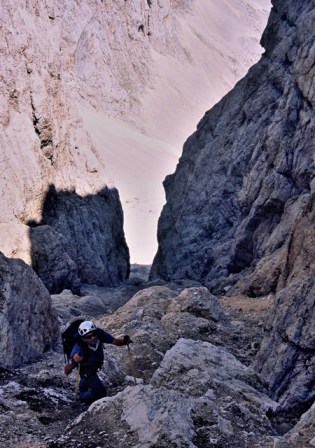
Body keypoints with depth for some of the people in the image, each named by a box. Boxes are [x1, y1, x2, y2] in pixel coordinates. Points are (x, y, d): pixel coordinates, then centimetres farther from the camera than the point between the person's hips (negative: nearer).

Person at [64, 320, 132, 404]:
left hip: (94, 365, 5)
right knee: (100, 391, -14)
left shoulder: (99, 334, -37)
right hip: (85, 369, -5)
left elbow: (115, 341, -24)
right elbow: (66, 371, -43)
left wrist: (124, 340, -46)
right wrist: (72, 362, -64)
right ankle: (82, 397, 16)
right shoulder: (79, 348, -46)